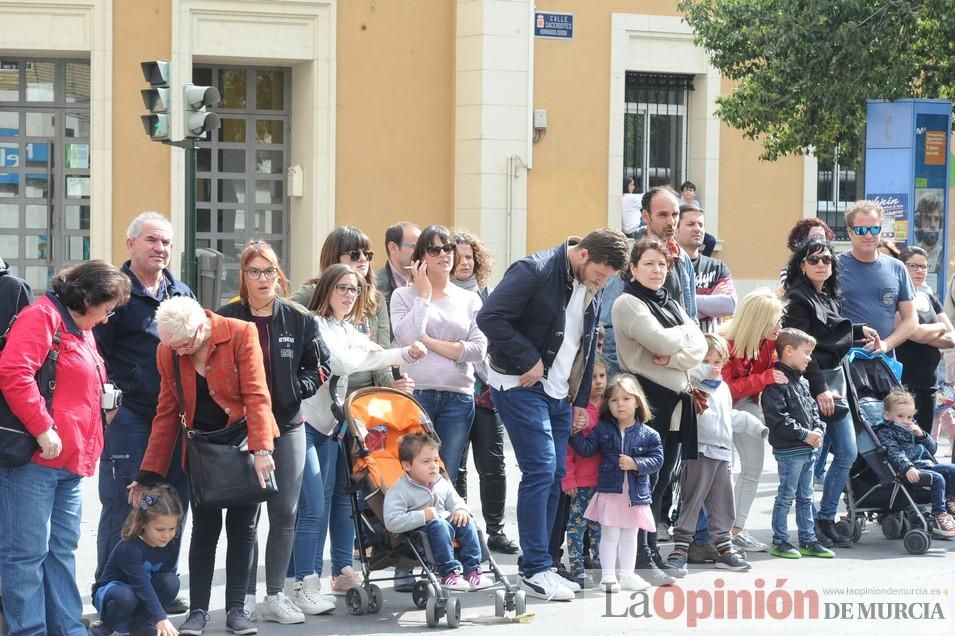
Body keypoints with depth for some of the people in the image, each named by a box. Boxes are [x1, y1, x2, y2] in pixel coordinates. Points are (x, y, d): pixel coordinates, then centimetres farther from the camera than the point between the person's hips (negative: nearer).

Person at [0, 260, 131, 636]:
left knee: (62, 549, 14)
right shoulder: (42, 317, -10)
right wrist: (43, 429, -22)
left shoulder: (81, 329, 21)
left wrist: (104, 400, 16)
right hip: (35, 459, -10)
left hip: (70, 462, 10)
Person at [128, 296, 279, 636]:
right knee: (204, 528, 2)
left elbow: (256, 394, -17)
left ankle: (236, 608, 11)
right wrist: (149, 474, 2)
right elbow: (166, 414, 2)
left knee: (242, 528, 2)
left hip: (246, 444, -2)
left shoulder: (241, 334, -16)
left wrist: (261, 449, -26)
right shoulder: (167, 352, -4)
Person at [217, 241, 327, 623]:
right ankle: (246, 596, 9)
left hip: (287, 426, 2)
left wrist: (296, 389, -7)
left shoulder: (299, 320, 3)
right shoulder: (225, 319, -4)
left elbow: (320, 365, 8)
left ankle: (276, 595, 12)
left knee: (285, 513, 4)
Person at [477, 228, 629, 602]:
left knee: (554, 476, 6)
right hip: (521, 386, -8)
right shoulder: (535, 271, -17)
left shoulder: (591, 290, 9)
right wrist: (528, 360, -21)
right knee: (540, 470, -14)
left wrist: (581, 398, 15)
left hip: (560, 394, 8)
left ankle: (538, 567, 14)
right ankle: (535, 570, -8)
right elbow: (490, 317, -23)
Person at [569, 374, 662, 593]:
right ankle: (608, 576, 4)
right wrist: (575, 433, -14)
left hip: (636, 493, 1)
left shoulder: (648, 434, -2)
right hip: (610, 492, -1)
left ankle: (627, 575, 22)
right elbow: (586, 448, 0)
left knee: (629, 536, 13)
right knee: (610, 535, 0)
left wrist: (635, 464, -17)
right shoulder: (603, 429, 1)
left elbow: (657, 459, -5)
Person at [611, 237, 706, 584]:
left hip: (677, 399, 8)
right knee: (649, 480, -8)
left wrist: (673, 357, -12)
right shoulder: (628, 303, -5)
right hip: (648, 398, -8)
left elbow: (699, 348, 7)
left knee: (666, 478, 9)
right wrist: (687, 331, 0)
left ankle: (650, 550, 16)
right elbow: (662, 341, -19)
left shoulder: (671, 304, 19)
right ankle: (642, 558, -4)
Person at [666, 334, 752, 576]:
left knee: (723, 506, 11)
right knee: (691, 503, -7)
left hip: (722, 453, 7)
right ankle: (679, 551, -5)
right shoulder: (692, 384, -2)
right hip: (700, 451, -7)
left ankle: (724, 549, 19)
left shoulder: (723, 387, 19)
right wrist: (705, 371, -19)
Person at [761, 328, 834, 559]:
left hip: (808, 449, 9)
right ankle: (780, 541, 5)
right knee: (786, 496, -2)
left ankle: (808, 540, 19)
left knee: (806, 497, 13)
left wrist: (818, 430, 3)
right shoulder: (777, 383, -15)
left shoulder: (802, 383, 15)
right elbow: (777, 418, -21)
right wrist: (804, 434, -18)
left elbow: (813, 410, 22)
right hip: (789, 450, -9)